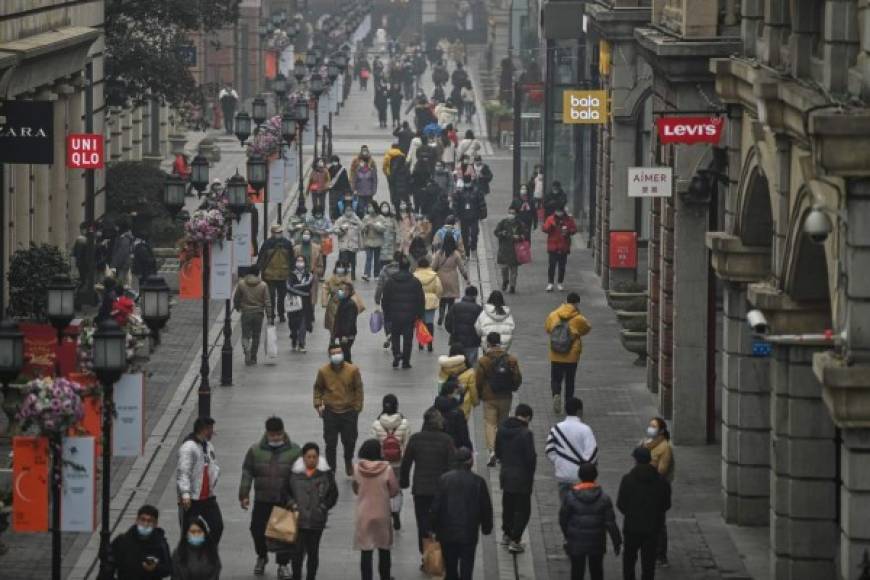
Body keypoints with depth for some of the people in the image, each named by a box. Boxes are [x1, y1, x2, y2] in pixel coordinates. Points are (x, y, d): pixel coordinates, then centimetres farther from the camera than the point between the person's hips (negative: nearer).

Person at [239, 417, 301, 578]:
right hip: (262, 500, 1)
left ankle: (283, 564, 15)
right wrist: (244, 495, -3)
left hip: (286, 501, -1)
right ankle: (262, 556, 34)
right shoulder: (256, 450, -1)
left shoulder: (294, 451, -3)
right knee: (257, 529, 7)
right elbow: (247, 473, 3)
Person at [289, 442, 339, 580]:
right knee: (298, 551, -7)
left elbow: (333, 494, 8)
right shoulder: (295, 473, 3)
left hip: (317, 520, 0)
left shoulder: (326, 473, 2)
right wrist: (291, 504, -1)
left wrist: (324, 507, -1)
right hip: (299, 519, 0)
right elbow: (287, 492, 13)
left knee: (313, 552, 9)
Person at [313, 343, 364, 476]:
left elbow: (358, 389, 1)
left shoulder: (353, 370, -9)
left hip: (349, 411, 0)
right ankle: (330, 469, 17)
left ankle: (348, 461, 41)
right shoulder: (323, 371, -7)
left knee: (350, 440, 10)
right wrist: (318, 404, 0)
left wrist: (357, 407, 0)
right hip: (330, 412, 0)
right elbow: (318, 388, 8)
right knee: (330, 443, 2)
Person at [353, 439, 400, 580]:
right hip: (382, 514, 0)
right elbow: (395, 490, -6)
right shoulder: (386, 469, -15)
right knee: (384, 549, 16)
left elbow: (356, 489, 5)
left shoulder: (358, 469, -9)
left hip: (363, 515, 1)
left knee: (366, 551, 5)